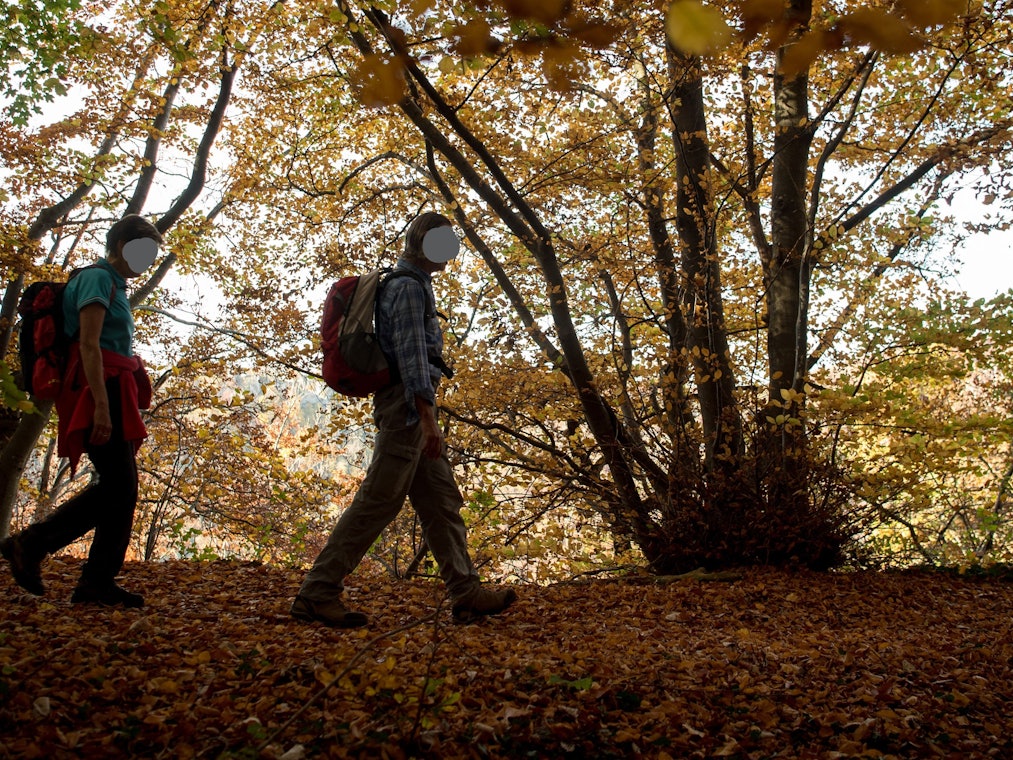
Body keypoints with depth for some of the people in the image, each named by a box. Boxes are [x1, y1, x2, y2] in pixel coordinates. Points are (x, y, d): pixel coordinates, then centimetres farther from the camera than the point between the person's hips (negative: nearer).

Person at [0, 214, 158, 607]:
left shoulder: (114, 285, 22)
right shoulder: (97, 278, -6)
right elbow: (89, 345, -16)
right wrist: (100, 406, -24)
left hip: (113, 394, 10)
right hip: (99, 392, -10)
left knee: (122, 486, 6)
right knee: (118, 484, -12)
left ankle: (98, 582, 7)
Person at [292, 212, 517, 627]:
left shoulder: (413, 283, 23)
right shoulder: (409, 285, -9)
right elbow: (410, 351, -19)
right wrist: (426, 415, -25)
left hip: (412, 406, 11)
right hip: (407, 403, -11)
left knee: (442, 501, 8)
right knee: (379, 501, -10)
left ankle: (466, 593, 11)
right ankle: (317, 592, -7)